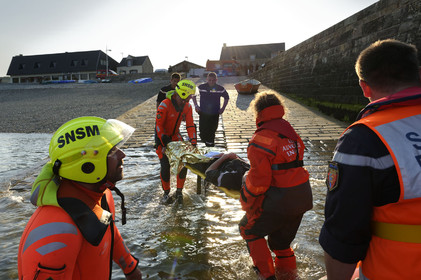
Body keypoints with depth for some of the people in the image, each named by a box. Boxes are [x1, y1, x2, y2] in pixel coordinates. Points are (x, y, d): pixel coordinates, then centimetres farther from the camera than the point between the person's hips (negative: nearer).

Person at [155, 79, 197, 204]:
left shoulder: (187, 107, -8)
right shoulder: (165, 105, -26)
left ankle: (179, 191, 13)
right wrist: (165, 143, -26)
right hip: (162, 137, -5)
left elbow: (190, 125, -7)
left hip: (175, 135, 5)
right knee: (165, 165, -8)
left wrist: (193, 142, -17)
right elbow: (158, 125, -23)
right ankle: (166, 192, 12)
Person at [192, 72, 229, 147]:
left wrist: (223, 108, 4)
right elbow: (193, 95, 13)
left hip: (215, 114, 0)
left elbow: (226, 97, 13)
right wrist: (196, 105, 4)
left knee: (212, 132, 5)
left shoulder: (220, 88, -4)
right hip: (203, 114, 0)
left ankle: (210, 146, 20)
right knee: (202, 131, 2)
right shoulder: (201, 87, -4)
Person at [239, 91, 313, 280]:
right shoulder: (291, 132, 8)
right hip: (303, 197, 8)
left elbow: (258, 181, -20)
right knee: (281, 240, 27)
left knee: (249, 229, 17)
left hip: (280, 200, -8)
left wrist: (246, 201, -3)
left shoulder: (261, 139, -18)